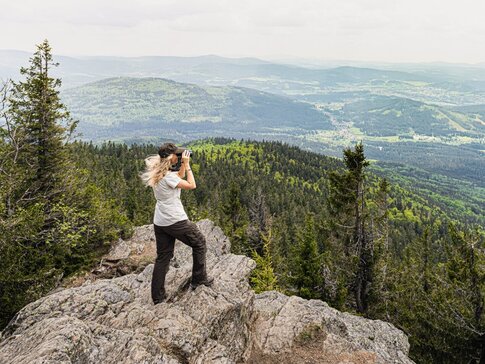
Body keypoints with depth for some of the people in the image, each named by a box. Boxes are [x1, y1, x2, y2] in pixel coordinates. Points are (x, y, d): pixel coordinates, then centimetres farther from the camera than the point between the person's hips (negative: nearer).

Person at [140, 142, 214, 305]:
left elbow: (179, 176, 21)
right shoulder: (167, 176, -21)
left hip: (160, 222, 8)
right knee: (199, 243, 13)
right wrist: (187, 165, -10)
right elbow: (191, 185, -16)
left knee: (163, 257, 13)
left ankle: (158, 296, 17)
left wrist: (183, 164, 10)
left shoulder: (157, 173, 7)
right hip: (176, 221, -8)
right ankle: (199, 279, 23)